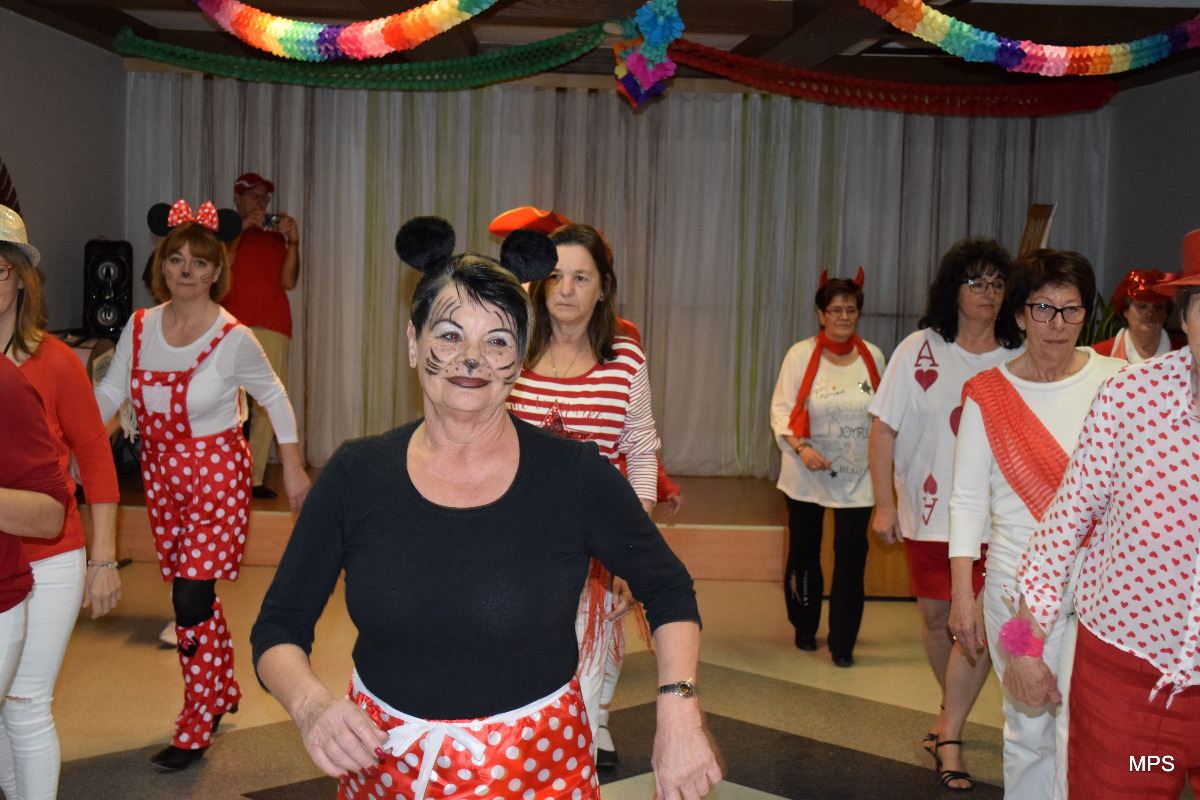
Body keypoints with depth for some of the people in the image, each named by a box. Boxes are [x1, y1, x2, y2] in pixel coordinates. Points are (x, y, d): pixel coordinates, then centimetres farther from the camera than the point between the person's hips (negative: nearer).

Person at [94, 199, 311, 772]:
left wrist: (293, 466, 1)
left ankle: (196, 726, 8)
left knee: (191, 599, -7)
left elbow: (273, 395, -1)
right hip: (160, 473, 5)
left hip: (216, 476, -5)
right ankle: (222, 691, 36)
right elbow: (108, 393, 6)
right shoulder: (140, 327, -1)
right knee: (189, 594, 15)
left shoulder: (234, 338, -13)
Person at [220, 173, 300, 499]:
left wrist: (293, 243, -2)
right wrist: (241, 231, -5)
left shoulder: (276, 235, 21)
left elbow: (288, 282, 10)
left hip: (274, 327, 3)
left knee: (268, 404, -3)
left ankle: (255, 477, 0)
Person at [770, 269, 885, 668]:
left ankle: (842, 643, 7)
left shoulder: (872, 356, 4)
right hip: (806, 475, -1)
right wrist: (801, 447, -20)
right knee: (804, 552, 12)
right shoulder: (801, 355, -5)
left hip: (858, 476, 1)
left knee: (851, 555, -6)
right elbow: (780, 410, -5)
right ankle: (804, 628, 34)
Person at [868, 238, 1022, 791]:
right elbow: (884, 428, 0)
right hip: (928, 510, 1)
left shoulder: (1018, 359, 1)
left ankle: (948, 736, 5)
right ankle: (954, 717, 36)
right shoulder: (920, 351, 0)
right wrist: (884, 503, -5)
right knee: (935, 615, 13)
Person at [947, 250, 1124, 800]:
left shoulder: (1116, 380, 0)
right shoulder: (987, 394, 1)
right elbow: (967, 500, 2)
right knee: (1027, 726, 12)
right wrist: (962, 594, -2)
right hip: (1016, 583, 1)